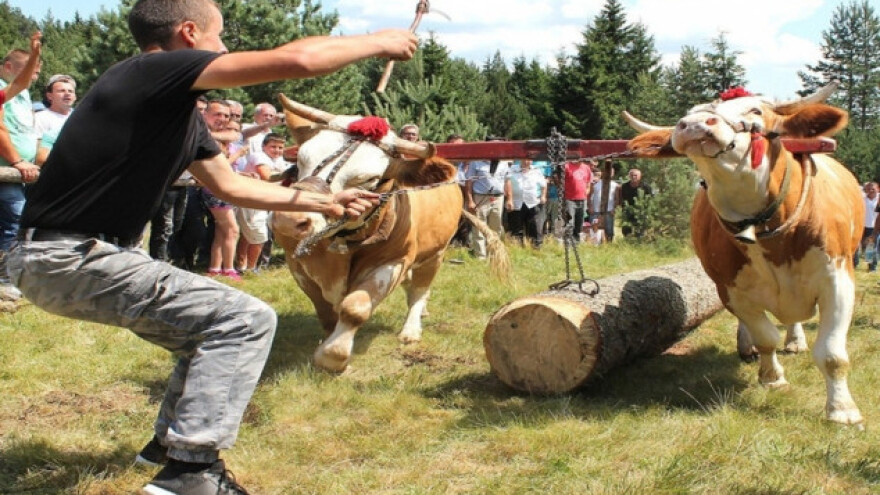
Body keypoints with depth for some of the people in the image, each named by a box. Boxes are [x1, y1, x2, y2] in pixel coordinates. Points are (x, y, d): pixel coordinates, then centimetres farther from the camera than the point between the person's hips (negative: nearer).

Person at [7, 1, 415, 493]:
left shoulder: (180, 111, 14)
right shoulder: (157, 69, -15)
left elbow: (230, 184, 24)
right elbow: (296, 59, -23)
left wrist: (324, 202, 26)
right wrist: (378, 42, -7)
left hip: (81, 254, 11)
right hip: (71, 257, -11)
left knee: (212, 320, 23)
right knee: (246, 320, -13)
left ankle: (171, 439, 36)